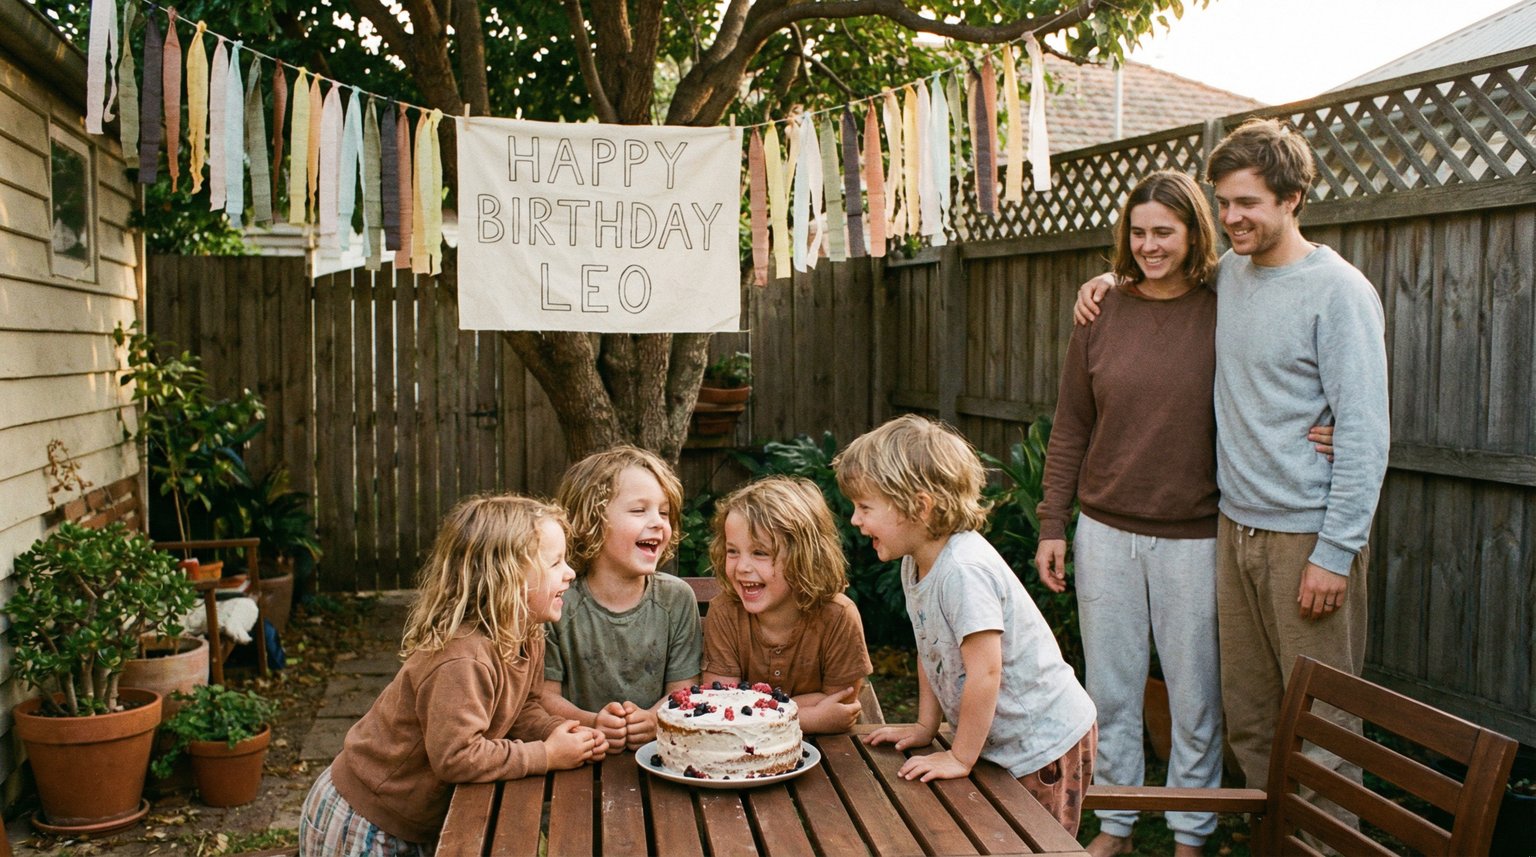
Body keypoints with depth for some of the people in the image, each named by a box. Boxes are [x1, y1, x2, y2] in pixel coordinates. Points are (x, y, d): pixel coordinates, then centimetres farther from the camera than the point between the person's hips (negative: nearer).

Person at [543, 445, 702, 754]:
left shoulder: (676, 598, 1)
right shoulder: (559, 604, -7)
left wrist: (653, 718, -17)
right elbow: (546, 695, -2)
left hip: (656, 752, 2)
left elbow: (683, 690, 4)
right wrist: (590, 723, -20)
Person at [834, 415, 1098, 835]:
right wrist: (925, 727, 12)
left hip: (1046, 742, -9)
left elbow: (985, 672, -28)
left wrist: (961, 756, -19)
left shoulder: (964, 571, -29)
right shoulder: (916, 564, 1)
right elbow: (931, 651, 11)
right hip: (1003, 739, 9)